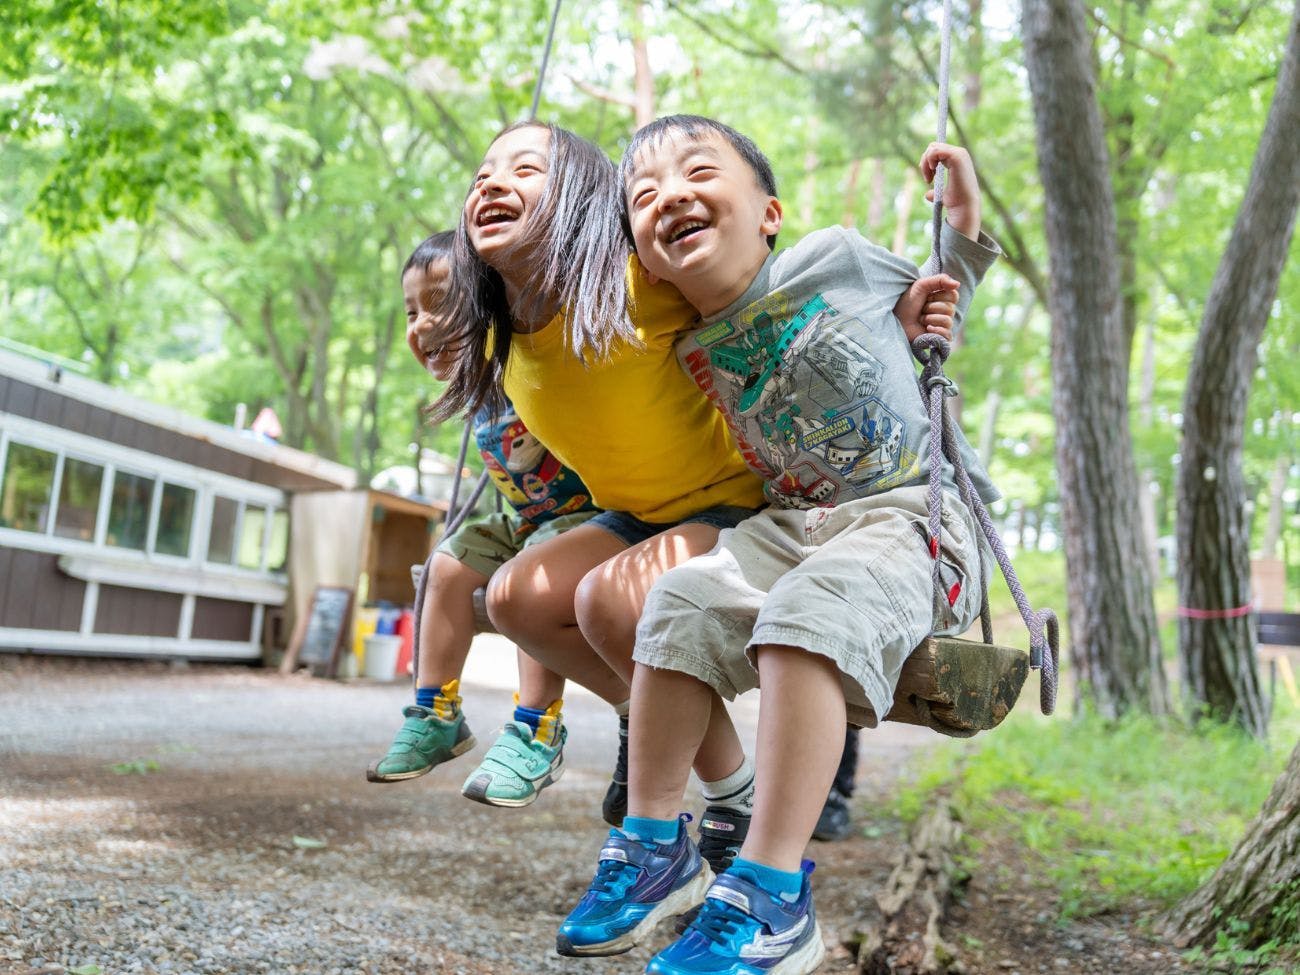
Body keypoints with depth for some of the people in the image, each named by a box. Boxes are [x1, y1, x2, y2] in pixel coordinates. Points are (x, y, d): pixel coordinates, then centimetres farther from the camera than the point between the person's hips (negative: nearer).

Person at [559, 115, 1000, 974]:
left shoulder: (836, 258, -3)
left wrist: (962, 226, 0)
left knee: (808, 608, -33)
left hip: (911, 514, -5)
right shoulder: (696, 353, 6)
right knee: (682, 601, -17)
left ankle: (773, 899, -33)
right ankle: (654, 845, -4)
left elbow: (930, 301, 15)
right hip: (791, 520, 5)